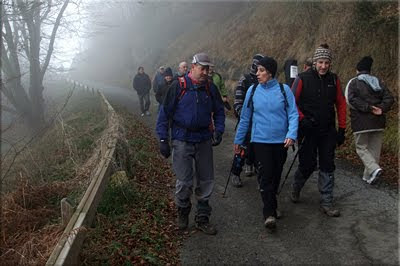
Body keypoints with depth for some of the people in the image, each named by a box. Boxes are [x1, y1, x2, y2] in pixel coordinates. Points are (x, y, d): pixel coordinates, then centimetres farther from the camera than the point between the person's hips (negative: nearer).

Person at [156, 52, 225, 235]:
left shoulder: (211, 88, 5)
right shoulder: (178, 86, -6)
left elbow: (219, 112, 15)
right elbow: (165, 113, -4)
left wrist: (218, 131, -2)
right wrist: (163, 140, -8)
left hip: (204, 140, 4)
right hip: (182, 140, -4)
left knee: (206, 181, 8)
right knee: (184, 182, 0)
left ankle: (202, 218, 22)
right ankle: (182, 212, 27)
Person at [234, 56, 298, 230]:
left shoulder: (284, 90, -2)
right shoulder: (253, 90, 2)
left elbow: (293, 114, -3)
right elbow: (245, 117, 9)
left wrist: (291, 134, -19)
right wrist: (238, 140, 12)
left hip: (280, 141, 1)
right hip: (260, 140, -1)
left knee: (276, 176, 14)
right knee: (266, 176, -10)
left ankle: (271, 203, 35)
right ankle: (269, 213, -3)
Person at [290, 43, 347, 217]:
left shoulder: (333, 79, 5)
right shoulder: (303, 79, -6)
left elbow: (341, 104, 10)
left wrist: (342, 129, 7)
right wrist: (302, 119, -17)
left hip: (328, 131, 4)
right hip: (308, 131, -3)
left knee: (327, 167, 4)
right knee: (308, 164, 3)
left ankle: (326, 203, 14)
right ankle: (296, 188, 34)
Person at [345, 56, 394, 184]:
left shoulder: (354, 82, -2)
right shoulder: (378, 82, 13)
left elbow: (352, 99, -18)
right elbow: (389, 98, 2)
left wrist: (367, 108, -17)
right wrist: (381, 109, -9)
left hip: (361, 122, -5)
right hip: (378, 121, 5)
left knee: (361, 147, 6)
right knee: (375, 149, 12)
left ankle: (374, 169, -16)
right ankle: (368, 176, 17)